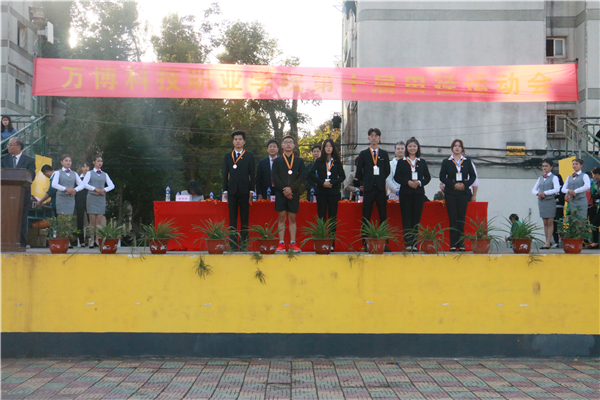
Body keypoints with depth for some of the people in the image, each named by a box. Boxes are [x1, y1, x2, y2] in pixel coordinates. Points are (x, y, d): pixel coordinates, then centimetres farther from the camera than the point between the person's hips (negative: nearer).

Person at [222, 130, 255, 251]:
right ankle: (233, 245, 2)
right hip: (232, 190, 2)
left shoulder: (249, 156, 7)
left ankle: (244, 244, 3)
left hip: (244, 190, -2)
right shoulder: (227, 156, 13)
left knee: (244, 219, 0)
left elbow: (252, 174, 4)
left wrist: (251, 190, -3)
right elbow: (225, 174, 12)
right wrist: (225, 190, 4)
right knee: (232, 219, 1)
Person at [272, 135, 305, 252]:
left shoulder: (300, 161, 11)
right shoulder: (277, 161, 10)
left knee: (292, 218, 2)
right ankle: (281, 243, 0)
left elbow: (301, 177, 1)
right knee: (282, 218, -1)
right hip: (280, 194, 0)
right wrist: (284, 190, -11)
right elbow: (275, 177, 1)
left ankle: (293, 243, 4)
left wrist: (291, 188, -12)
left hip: (294, 194, 0)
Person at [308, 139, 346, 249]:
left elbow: (342, 176, 6)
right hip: (321, 192, 0)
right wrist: (322, 182, -11)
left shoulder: (337, 162, 9)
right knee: (321, 217, -2)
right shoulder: (319, 161, 7)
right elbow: (311, 174, 0)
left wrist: (332, 182, -10)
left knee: (333, 218, 0)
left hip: (333, 192, 1)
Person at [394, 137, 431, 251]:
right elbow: (396, 177, 1)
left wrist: (419, 182, -9)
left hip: (419, 193, 2)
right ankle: (408, 243, -4)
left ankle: (414, 243, 3)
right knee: (406, 218, -5)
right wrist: (408, 182, -13)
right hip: (405, 193, -1)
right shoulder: (401, 162, 7)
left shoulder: (422, 162, 12)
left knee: (416, 218, 0)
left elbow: (427, 177, 10)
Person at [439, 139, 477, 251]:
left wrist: (465, 185, -8)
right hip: (450, 193, -1)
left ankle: (461, 243, 5)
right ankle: (453, 244, -2)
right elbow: (442, 177, 1)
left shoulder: (467, 161, 10)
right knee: (453, 218, -3)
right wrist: (453, 185, -11)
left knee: (462, 218, 1)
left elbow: (473, 176, 8)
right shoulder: (446, 162, 6)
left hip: (464, 192, 1)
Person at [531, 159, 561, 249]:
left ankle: (548, 242, -5)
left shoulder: (554, 177, -2)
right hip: (541, 201, 6)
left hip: (550, 201, -6)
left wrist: (544, 193, -17)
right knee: (545, 223, 7)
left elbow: (557, 189, -14)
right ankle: (547, 241, 11)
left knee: (550, 222, -3)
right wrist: (537, 193, -8)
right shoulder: (540, 178, 15)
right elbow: (534, 189, 14)